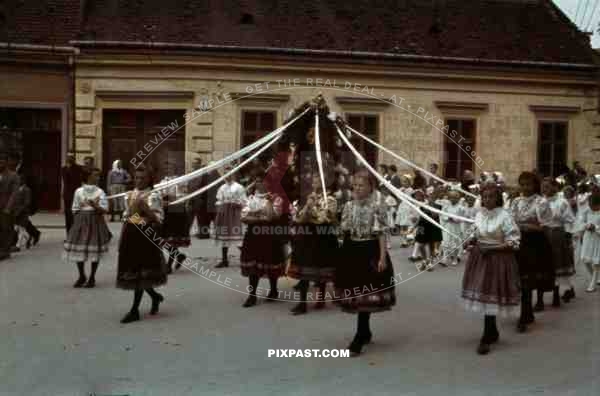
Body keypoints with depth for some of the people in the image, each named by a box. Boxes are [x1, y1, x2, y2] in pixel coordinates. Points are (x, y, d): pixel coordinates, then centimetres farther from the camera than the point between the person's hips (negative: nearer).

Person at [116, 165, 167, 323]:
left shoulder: (153, 196, -7)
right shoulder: (129, 195, 13)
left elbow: (158, 220, -12)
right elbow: (126, 218, 18)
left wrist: (145, 208, -23)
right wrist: (122, 239, 14)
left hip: (145, 236, -7)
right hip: (130, 236, 7)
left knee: (140, 272, -3)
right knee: (131, 271, 10)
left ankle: (135, 310, 3)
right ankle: (155, 296, 32)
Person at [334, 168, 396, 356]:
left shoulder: (377, 206, -8)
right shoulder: (349, 206, 8)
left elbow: (382, 234, -10)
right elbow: (344, 231, 10)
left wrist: (383, 257, -13)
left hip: (370, 251, -6)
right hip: (352, 251, 6)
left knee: (366, 295, -5)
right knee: (355, 295, 12)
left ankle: (359, 339, -2)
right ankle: (365, 332, 28)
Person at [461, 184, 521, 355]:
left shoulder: (504, 216, -12)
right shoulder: (479, 214, 7)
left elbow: (514, 242, -12)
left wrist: (492, 249, -19)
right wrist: (472, 242, -1)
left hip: (497, 259, -6)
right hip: (479, 258, 6)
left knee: (490, 297, -7)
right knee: (482, 296, 11)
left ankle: (486, 339, 2)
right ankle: (493, 333, 29)